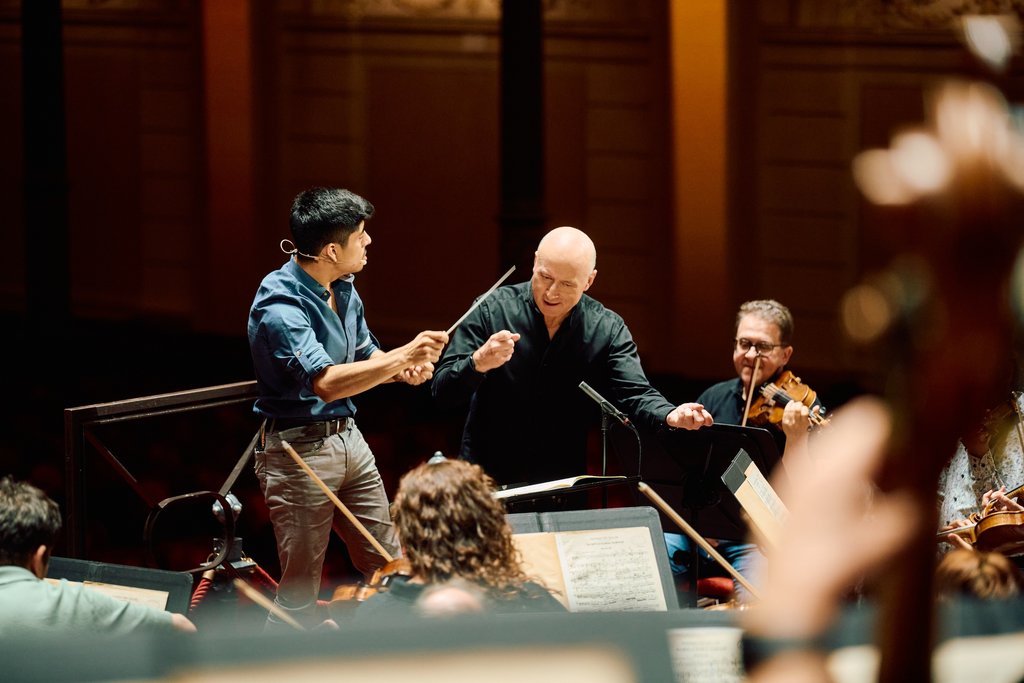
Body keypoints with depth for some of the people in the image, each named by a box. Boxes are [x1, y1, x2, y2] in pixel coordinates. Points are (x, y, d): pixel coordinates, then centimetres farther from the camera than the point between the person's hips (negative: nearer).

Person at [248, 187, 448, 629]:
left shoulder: (344, 290, 6)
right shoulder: (280, 306, -23)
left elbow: (364, 354, 21)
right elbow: (326, 382, -34)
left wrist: (401, 370, -2)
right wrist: (404, 355, -35)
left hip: (348, 439, 8)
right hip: (299, 451, -8)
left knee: (388, 568, 11)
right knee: (300, 592, -2)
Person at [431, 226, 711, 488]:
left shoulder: (608, 330, 1)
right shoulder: (491, 310, -3)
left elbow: (635, 395, -5)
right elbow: (443, 392, -5)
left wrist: (671, 416, -28)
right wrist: (479, 363, -27)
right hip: (487, 482, -1)